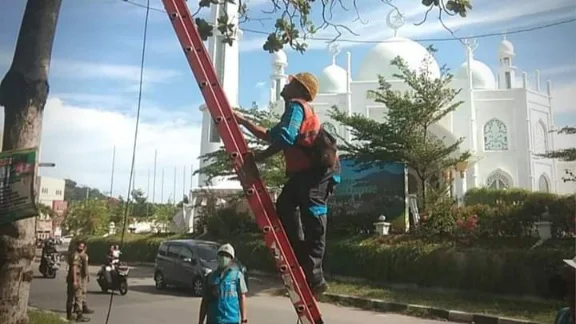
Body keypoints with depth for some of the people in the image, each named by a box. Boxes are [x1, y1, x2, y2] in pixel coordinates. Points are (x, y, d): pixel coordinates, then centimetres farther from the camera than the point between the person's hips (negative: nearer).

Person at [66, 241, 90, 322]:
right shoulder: (76, 255, -15)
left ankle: (69, 315, 21)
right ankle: (79, 316, -8)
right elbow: (74, 268, -22)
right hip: (75, 278, -10)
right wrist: (75, 280, -26)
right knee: (78, 297, -8)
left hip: (70, 278, 10)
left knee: (70, 297, 14)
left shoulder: (78, 255, 16)